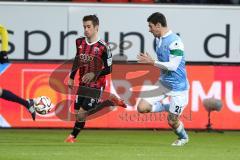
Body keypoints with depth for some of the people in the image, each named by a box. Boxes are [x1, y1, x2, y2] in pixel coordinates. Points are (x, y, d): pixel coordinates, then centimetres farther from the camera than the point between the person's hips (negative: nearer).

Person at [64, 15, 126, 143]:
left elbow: (108, 69, -11)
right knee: (78, 113, 7)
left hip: (96, 86, -7)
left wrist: (94, 74, -24)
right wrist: (71, 77, 16)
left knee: (82, 114, -10)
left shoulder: (103, 47, -16)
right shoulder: (80, 42, 2)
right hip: (83, 84, 7)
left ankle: (73, 136, 13)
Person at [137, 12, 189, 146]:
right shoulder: (159, 39, 5)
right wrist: (149, 61, 5)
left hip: (177, 86, -8)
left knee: (172, 121, 1)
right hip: (163, 83, 8)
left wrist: (152, 62, -21)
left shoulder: (175, 42, -23)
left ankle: (183, 138, 33)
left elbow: (173, 66, -25)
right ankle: (170, 107, 17)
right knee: (142, 107, -4)